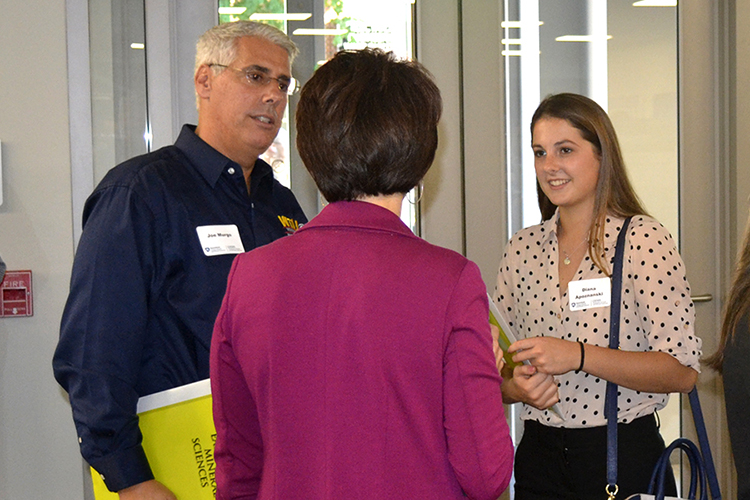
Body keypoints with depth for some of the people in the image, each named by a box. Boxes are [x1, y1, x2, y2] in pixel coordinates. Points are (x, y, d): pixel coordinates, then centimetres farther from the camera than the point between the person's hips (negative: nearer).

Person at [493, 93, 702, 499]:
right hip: (539, 459, 4)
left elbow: (683, 371, -15)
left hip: (626, 458, -4)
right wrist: (516, 386, -12)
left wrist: (579, 356, -24)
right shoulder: (522, 249, 5)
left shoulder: (645, 241, -9)